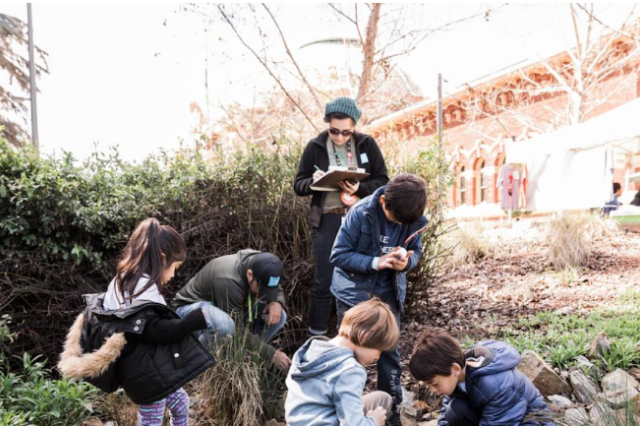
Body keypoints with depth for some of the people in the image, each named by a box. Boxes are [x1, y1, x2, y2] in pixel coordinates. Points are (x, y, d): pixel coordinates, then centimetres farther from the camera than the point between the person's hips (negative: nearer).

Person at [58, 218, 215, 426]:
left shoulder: (126, 282, 6)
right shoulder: (142, 289, -26)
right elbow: (157, 332, -32)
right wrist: (198, 319, -31)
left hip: (153, 371, 10)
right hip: (149, 374, -10)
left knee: (180, 404, 25)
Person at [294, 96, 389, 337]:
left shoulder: (367, 145, 1)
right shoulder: (315, 147, 1)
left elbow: (383, 182, 2)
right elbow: (298, 185, 5)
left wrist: (359, 188, -18)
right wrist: (313, 181, -17)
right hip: (327, 220, -1)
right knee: (323, 283, 2)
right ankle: (316, 337, 18)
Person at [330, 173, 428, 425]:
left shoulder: (414, 219, -13)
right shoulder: (360, 213, -23)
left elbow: (416, 250, 3)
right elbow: (339, 254, -19)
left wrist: (407, 261, -21)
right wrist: (375, 262, -30)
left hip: (388, 290, 3)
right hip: (353, 289, -3)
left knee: (389, 349, 10)